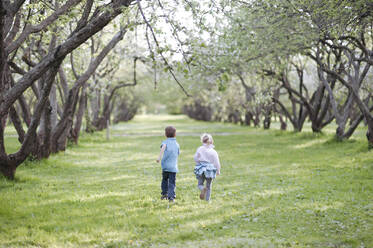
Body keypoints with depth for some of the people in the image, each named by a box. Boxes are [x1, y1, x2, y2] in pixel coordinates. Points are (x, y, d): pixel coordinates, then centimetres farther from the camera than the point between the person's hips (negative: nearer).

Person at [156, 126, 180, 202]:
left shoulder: (165, 142, 2)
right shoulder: (177, 144, 10)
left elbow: (163, 147, -21)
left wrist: (159, 157, -30)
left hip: (165, 165, 0)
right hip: (173, 166, 0)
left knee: (165, 179, 19)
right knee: (172, 182, 2)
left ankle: (164, 193, 20)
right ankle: (171, 196, -8)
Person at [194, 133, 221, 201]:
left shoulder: (199, 149, -4)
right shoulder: (213, 152, -5)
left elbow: (195, 158, 1)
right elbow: (216, 162, -4)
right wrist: (218, 171, 8)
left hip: (201, 169, 0)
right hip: (210, 170, 0)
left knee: (200, 184, 10)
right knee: (208, 186, 14)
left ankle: (203, 189, -23)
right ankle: (207, 199, 11)